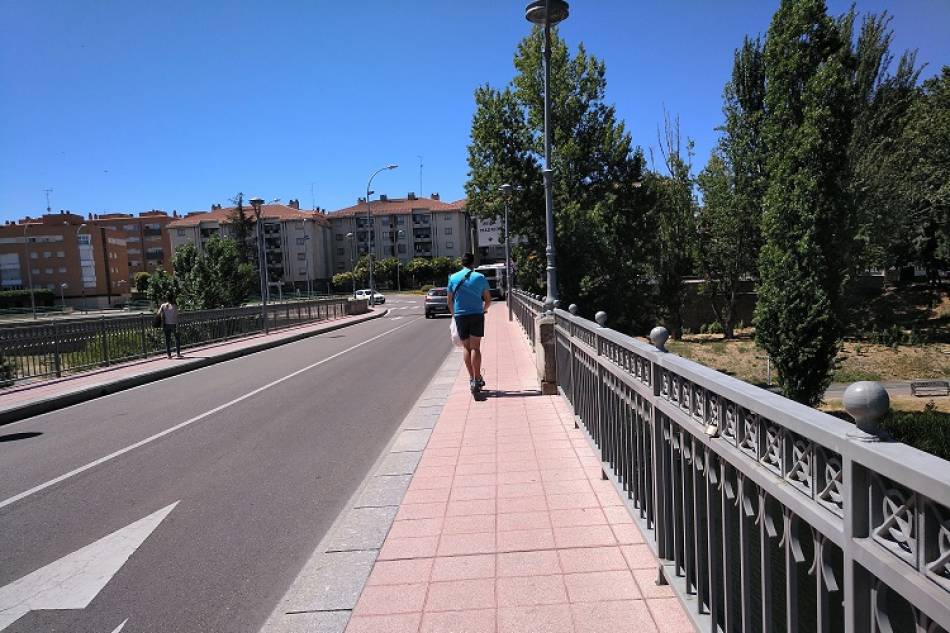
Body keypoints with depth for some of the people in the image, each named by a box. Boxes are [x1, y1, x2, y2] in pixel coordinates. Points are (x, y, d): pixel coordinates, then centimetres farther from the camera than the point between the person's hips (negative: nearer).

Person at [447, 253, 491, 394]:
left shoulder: (453, 278, 5)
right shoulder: (480, 277, 2)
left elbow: (450, 301, 9)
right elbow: (488, 300, 6)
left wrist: (453, 314, 24)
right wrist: (483, 310, 25)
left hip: (460, 316, 1)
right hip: (477, 315, -1)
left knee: (466, 348, 10)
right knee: (475, 348, -2)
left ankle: (472, 378, 11)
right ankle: (477, 379, -10)